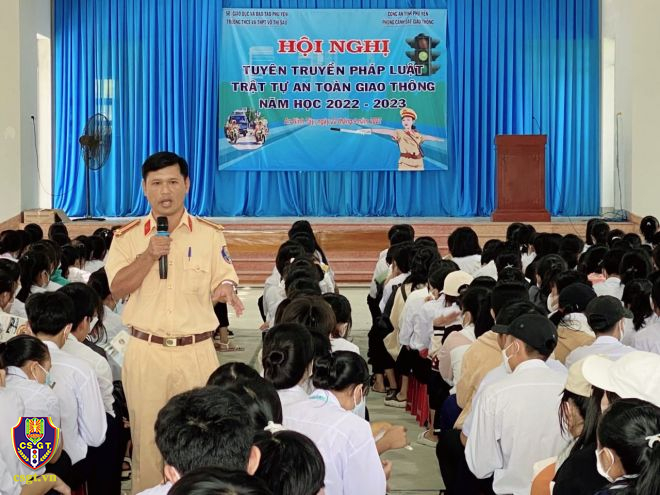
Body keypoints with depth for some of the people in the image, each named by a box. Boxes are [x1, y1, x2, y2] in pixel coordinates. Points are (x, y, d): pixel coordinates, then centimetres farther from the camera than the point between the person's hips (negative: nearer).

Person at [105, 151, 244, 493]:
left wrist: (225, 289, -23)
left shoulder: (210, 235, 3)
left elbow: (224, 279, 1)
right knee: (147, 435, 5)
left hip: (196, 352, 0)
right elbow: (117, 289, -4)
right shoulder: (128, 236, 3)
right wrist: (149, 255, -17)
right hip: (146, 351, 0)